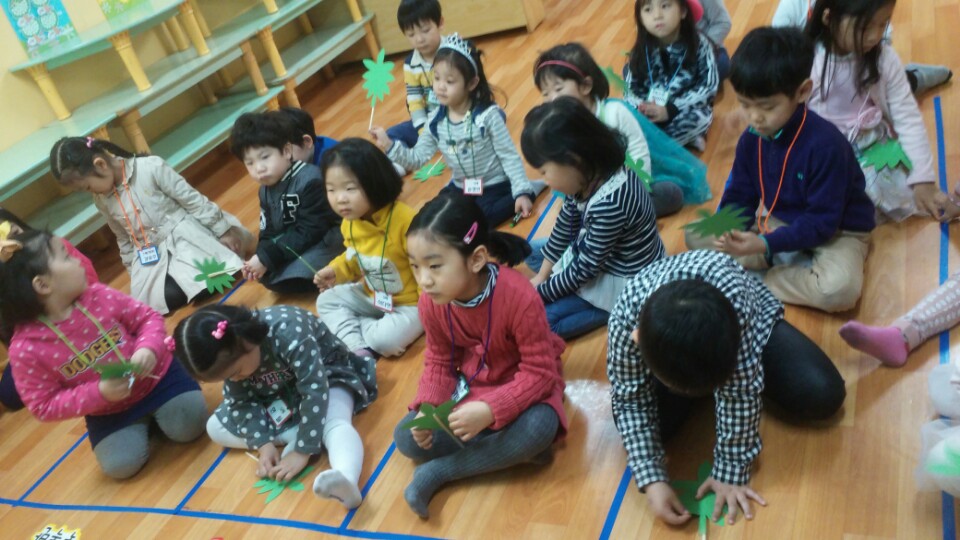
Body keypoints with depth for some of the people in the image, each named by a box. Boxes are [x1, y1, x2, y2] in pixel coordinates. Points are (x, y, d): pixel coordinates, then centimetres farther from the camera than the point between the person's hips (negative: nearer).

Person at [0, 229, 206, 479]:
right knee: (120, 465, -17)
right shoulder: (25, 348, -19)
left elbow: (148, 317, -4)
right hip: (108, 411, 0)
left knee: (189, 426, -17)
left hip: (155, 376, 0)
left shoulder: (98, 296, -14)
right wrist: (99, 394, -27)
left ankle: (152, 411, 16)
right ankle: (140, 422, 14)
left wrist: (148, 348, -26)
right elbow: (44, 407, -13)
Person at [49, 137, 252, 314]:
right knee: (169, 297, -23)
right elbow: (124, 240, 16)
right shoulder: (102, 200, 3)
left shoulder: (151, 168, -15)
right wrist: (136, 274, 17)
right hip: (150, 255, 4)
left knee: (208, 283, -25)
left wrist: (222, 231, -7)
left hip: (185, 236, -4)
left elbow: (193, 200, -10)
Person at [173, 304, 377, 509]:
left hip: (325, 378, -6)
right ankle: (297, 435, -18)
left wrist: (302, 451, -36)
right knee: (215, 428, -8)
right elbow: (242, 401, -10)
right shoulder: (229, 357, -19)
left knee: (335, 424, -38)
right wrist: (264, 443, -24)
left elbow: (315, 392, -36)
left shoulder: (289, 332, -38)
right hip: (277, 395, 7)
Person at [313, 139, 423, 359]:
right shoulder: (349, 223, -6)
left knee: (385, 340, -28)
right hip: (372, 296, 8)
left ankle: (351, 327, 4)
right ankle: (358, 349, -10)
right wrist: (336, 270, -4)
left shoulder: (405, 220, -31)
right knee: (326, 301, 5)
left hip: (409, 303, -7)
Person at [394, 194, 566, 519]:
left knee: (538, 429, -36)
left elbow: (539, 373, -27)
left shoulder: (519, 297, -33)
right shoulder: (431, 302, -17)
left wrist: (491, 409, -41)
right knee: (407, 438, -13)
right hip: (469, 384, 4)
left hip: (525, 384, -4)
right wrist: (427, 407, -22)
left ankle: (437, 471, -19)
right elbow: (439, 362, -3)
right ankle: (509, 451, -14)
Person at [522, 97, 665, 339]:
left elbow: (585, 269, -26)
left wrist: (539, 291, -14)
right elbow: (565, 226, 2)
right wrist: (541, 276, 4)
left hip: (626, 283, -9)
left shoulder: (610, 203, -37)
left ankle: (616, 310, -3)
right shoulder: (589, 174, -12)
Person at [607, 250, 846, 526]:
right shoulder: (625, 318, -39)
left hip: (751, 326, 0)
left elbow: (740, 391, -33)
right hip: (667, 345, 1)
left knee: (823, 396, -15)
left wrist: (730, 471, -26)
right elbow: (631, 400, -26)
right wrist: (652, 480, -32)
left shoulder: (737, 300, -44)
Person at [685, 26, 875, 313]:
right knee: (696, 235, -6)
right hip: (778, 222, 6)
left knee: (839, 288, -38)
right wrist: (729, 229, -25)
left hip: (836, 231, -6)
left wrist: (766, 245, -37)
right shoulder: (751, 139, -9)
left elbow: (822, 222, -27)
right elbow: (740, 196, -2)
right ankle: (789, 262, -14)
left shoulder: (825, 144, -28)